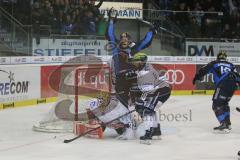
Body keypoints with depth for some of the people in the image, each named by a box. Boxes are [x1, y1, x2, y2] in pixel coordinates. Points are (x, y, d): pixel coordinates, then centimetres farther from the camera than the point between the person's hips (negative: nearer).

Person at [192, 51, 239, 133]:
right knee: (224, 103, 26)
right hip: (233, 85, 6)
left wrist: (196, 77, 17)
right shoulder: (231, 65, 26)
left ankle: (224, 125, -14)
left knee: (217, 105, -2)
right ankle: (227, 123, 28)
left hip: (222, 85, -6)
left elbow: (204, 70, 12)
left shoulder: (214, 63, 16)